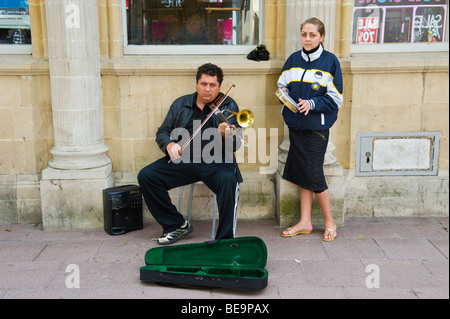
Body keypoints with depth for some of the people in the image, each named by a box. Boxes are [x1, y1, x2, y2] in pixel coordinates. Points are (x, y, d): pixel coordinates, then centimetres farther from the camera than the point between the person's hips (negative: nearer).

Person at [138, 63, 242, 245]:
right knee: (146, 176, -12)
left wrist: (225, 135, -30)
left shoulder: (228, 106, 3)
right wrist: (169, 144, -10)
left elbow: (235, 146, -6)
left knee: (228, 179, -35)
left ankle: (225, 239, -19)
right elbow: (162, 132, 14)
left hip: (216, 162, -3)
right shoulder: (181, 104, 13)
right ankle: (177, 225, 4)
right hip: (183, 160, 4)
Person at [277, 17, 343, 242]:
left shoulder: (330, 61, -4)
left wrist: (312, 103, -19)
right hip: (295, 124, 5)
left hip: (317, 127, -4)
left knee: (313, 175, -4)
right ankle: (305, 222, 20)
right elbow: (282, 85, 15)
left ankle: (329, 222, 15)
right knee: (301, 173, 9)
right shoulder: (293, 59, 8)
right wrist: (284, 94, -7)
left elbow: (335, 98, -5)